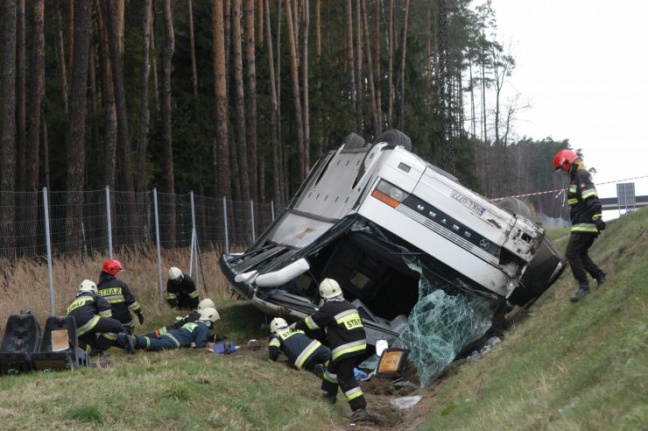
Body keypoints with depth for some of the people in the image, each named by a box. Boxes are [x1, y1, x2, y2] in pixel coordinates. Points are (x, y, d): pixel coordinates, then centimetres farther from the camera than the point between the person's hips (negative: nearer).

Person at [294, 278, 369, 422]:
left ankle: (360, 410, -16)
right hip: (359, 344, 8)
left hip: (346, 349, -8)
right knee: (333, 366, 28)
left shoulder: (328, 309, -9)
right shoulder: (348, 305, 13)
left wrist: (296, 326, 21)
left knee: (346, 378, -7)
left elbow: (311, 322, 4)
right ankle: (329, 393, 45)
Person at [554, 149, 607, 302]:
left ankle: (583, 286, -10)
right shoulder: (577, 177, 21)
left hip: (584, 225, -11)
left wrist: (597, 217, -34)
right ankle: (600, 277, 14)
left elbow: (591, 199, -25)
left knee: (571, 254, -11)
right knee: (581, 254, 16)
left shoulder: (581, 176, -12)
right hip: (587, 225, 11)